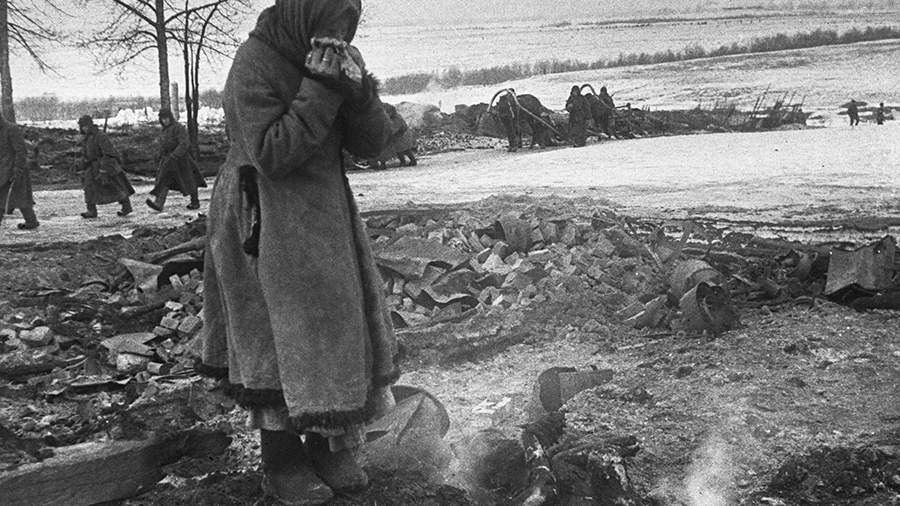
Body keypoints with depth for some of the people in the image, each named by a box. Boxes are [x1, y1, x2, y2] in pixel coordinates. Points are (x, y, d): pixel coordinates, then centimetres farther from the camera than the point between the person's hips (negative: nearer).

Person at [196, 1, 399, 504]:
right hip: (267, 220, -6)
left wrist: (357, 91, -21)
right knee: (279, 336, -3)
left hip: (325, 216, 6)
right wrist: (319, 91, -27)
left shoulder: (337, 57, 1)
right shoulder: (254, 65, -17)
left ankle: (329, 448, 19)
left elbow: (373, 142, -3)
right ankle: (281, 464, 8)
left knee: (334, 327, 7)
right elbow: (271, 155, -24)